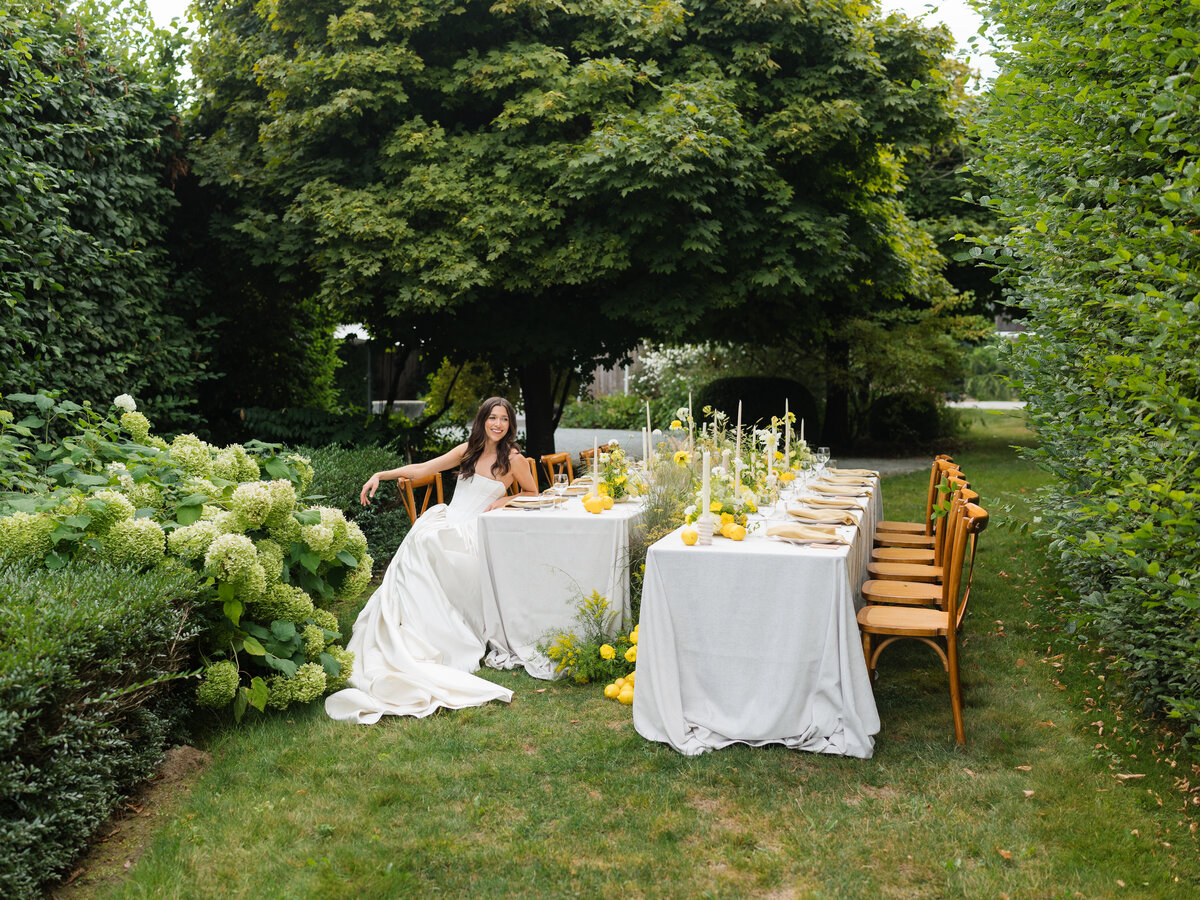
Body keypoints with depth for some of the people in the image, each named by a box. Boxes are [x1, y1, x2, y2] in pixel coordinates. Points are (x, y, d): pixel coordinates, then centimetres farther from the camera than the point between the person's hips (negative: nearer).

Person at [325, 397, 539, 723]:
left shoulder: (514, 459, 4)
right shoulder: (468, 451, 15)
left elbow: (533, 494, 16)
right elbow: (422, 469, 16)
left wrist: (504, 501, -1)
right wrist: (381, 475, 8)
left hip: (472, 533, -4)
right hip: (445, 521, 4)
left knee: (427, 543, -30)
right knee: (419, 539, -25)